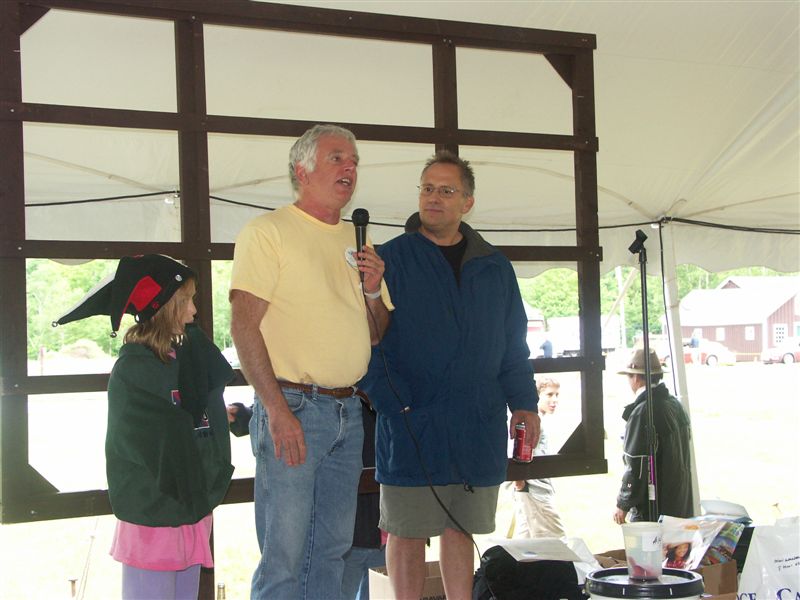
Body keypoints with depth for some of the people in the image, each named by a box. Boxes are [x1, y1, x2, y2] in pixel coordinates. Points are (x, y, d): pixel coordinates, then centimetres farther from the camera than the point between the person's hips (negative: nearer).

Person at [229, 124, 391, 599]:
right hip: (293, 406, -6)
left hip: (348, 412, 7)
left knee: (334, 546, 12)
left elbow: (376, 335, 20)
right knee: (284, 553, -4)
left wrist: (374, 293, -2)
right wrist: (278, 411, -18)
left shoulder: (358, 242, 16)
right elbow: (245, 325, -12)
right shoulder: (268, 231, -4)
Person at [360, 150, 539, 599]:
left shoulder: (494, 267, 12)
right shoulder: (390, 259, -1)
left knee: (460, 529, 12)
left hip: (479, 426, 4)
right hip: (411, 424, -3)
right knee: (407, 531, 3)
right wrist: (393, 402, -15)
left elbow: (514, 343, 16)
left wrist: (523, 402, 7)